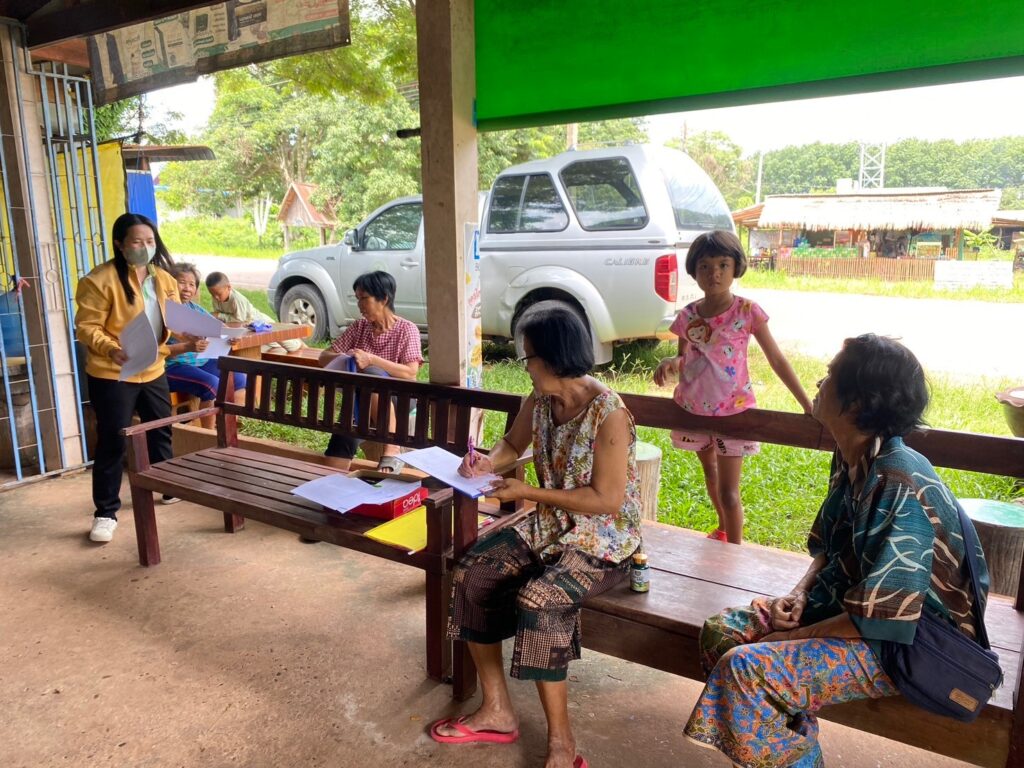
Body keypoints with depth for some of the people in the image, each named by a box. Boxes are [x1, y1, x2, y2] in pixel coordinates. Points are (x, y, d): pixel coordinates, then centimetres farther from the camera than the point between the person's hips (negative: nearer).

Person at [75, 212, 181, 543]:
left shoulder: (163, 279, 5)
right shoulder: (101, 280, -15)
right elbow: (86, 327, -16)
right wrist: (110, 350, -34)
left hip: (153, 371, 6)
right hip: (111, 375, -6)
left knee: (161, 432, 19)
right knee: (112, 443, 0)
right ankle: (105, 513, 12)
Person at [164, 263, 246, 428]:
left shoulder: (194, 308, 14)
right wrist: (187, 347, -34)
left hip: (201, 361, 8)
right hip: (172, 366, -8)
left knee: (238, 378, -5)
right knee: (212, 384, -29)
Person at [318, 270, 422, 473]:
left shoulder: (406, 329, -1)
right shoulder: (359, 327, 12)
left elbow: (411, 373, -13)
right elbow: (324, 357, 11)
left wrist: (371, 360, -22)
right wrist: (342, 359, -13)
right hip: (364, 398, 4)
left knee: (370, 374, -37)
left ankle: (392, 450, -39)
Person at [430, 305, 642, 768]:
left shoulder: (608, 414, -24)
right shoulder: (540, 400, -1)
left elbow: (606, 500, -24)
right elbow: (514, 443, 18)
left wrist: (527, 492, -23)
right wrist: (488, 463, -6)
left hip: (604, 541, -8)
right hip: (551, 527, 8)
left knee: (536, 601, -30)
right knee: (471, 575, -7)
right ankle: (497, 712, 6)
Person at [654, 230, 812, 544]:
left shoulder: (747, 311, -13)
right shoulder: (688, 315, -4)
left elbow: (777, 359, -8)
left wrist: (807, 406, -10)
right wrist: (670, 363, -17)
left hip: (733, 410, -4)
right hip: (694, 408, 5)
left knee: (729, 491, -1)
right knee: (709, 472, 24)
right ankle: (723, 529, 48)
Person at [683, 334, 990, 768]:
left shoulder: (899, 489, -28)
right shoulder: (853, 460, -1)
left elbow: (881, 620, -26)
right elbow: (829, 548, 13)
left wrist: (792, 636, -16)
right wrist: (798, 594, -4)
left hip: (903, 641, -9)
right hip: (847, 604, 9)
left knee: (747, 668, -24)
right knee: (720, 631, 0)